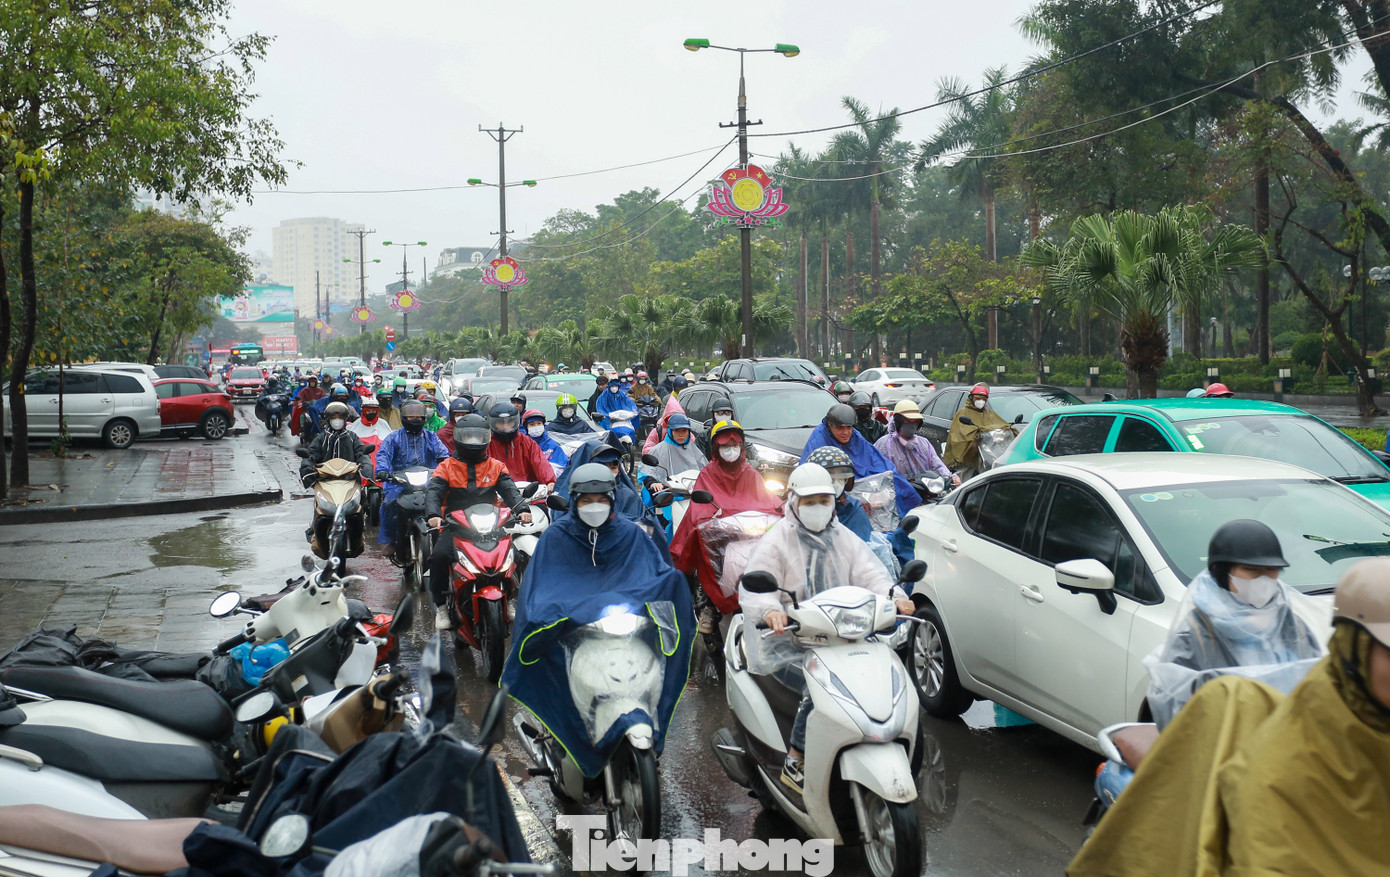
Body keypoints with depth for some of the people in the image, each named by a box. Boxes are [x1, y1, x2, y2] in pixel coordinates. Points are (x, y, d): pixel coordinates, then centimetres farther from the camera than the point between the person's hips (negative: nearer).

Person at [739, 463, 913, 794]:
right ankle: (794, 765, -13)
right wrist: (771, 610, -33)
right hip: (788, 642, -5)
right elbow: (753, 588, -9)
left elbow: (868, 571, 3)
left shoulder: (843, 538, 17)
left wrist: (895, 595, -19)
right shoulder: (775, 541, 2)